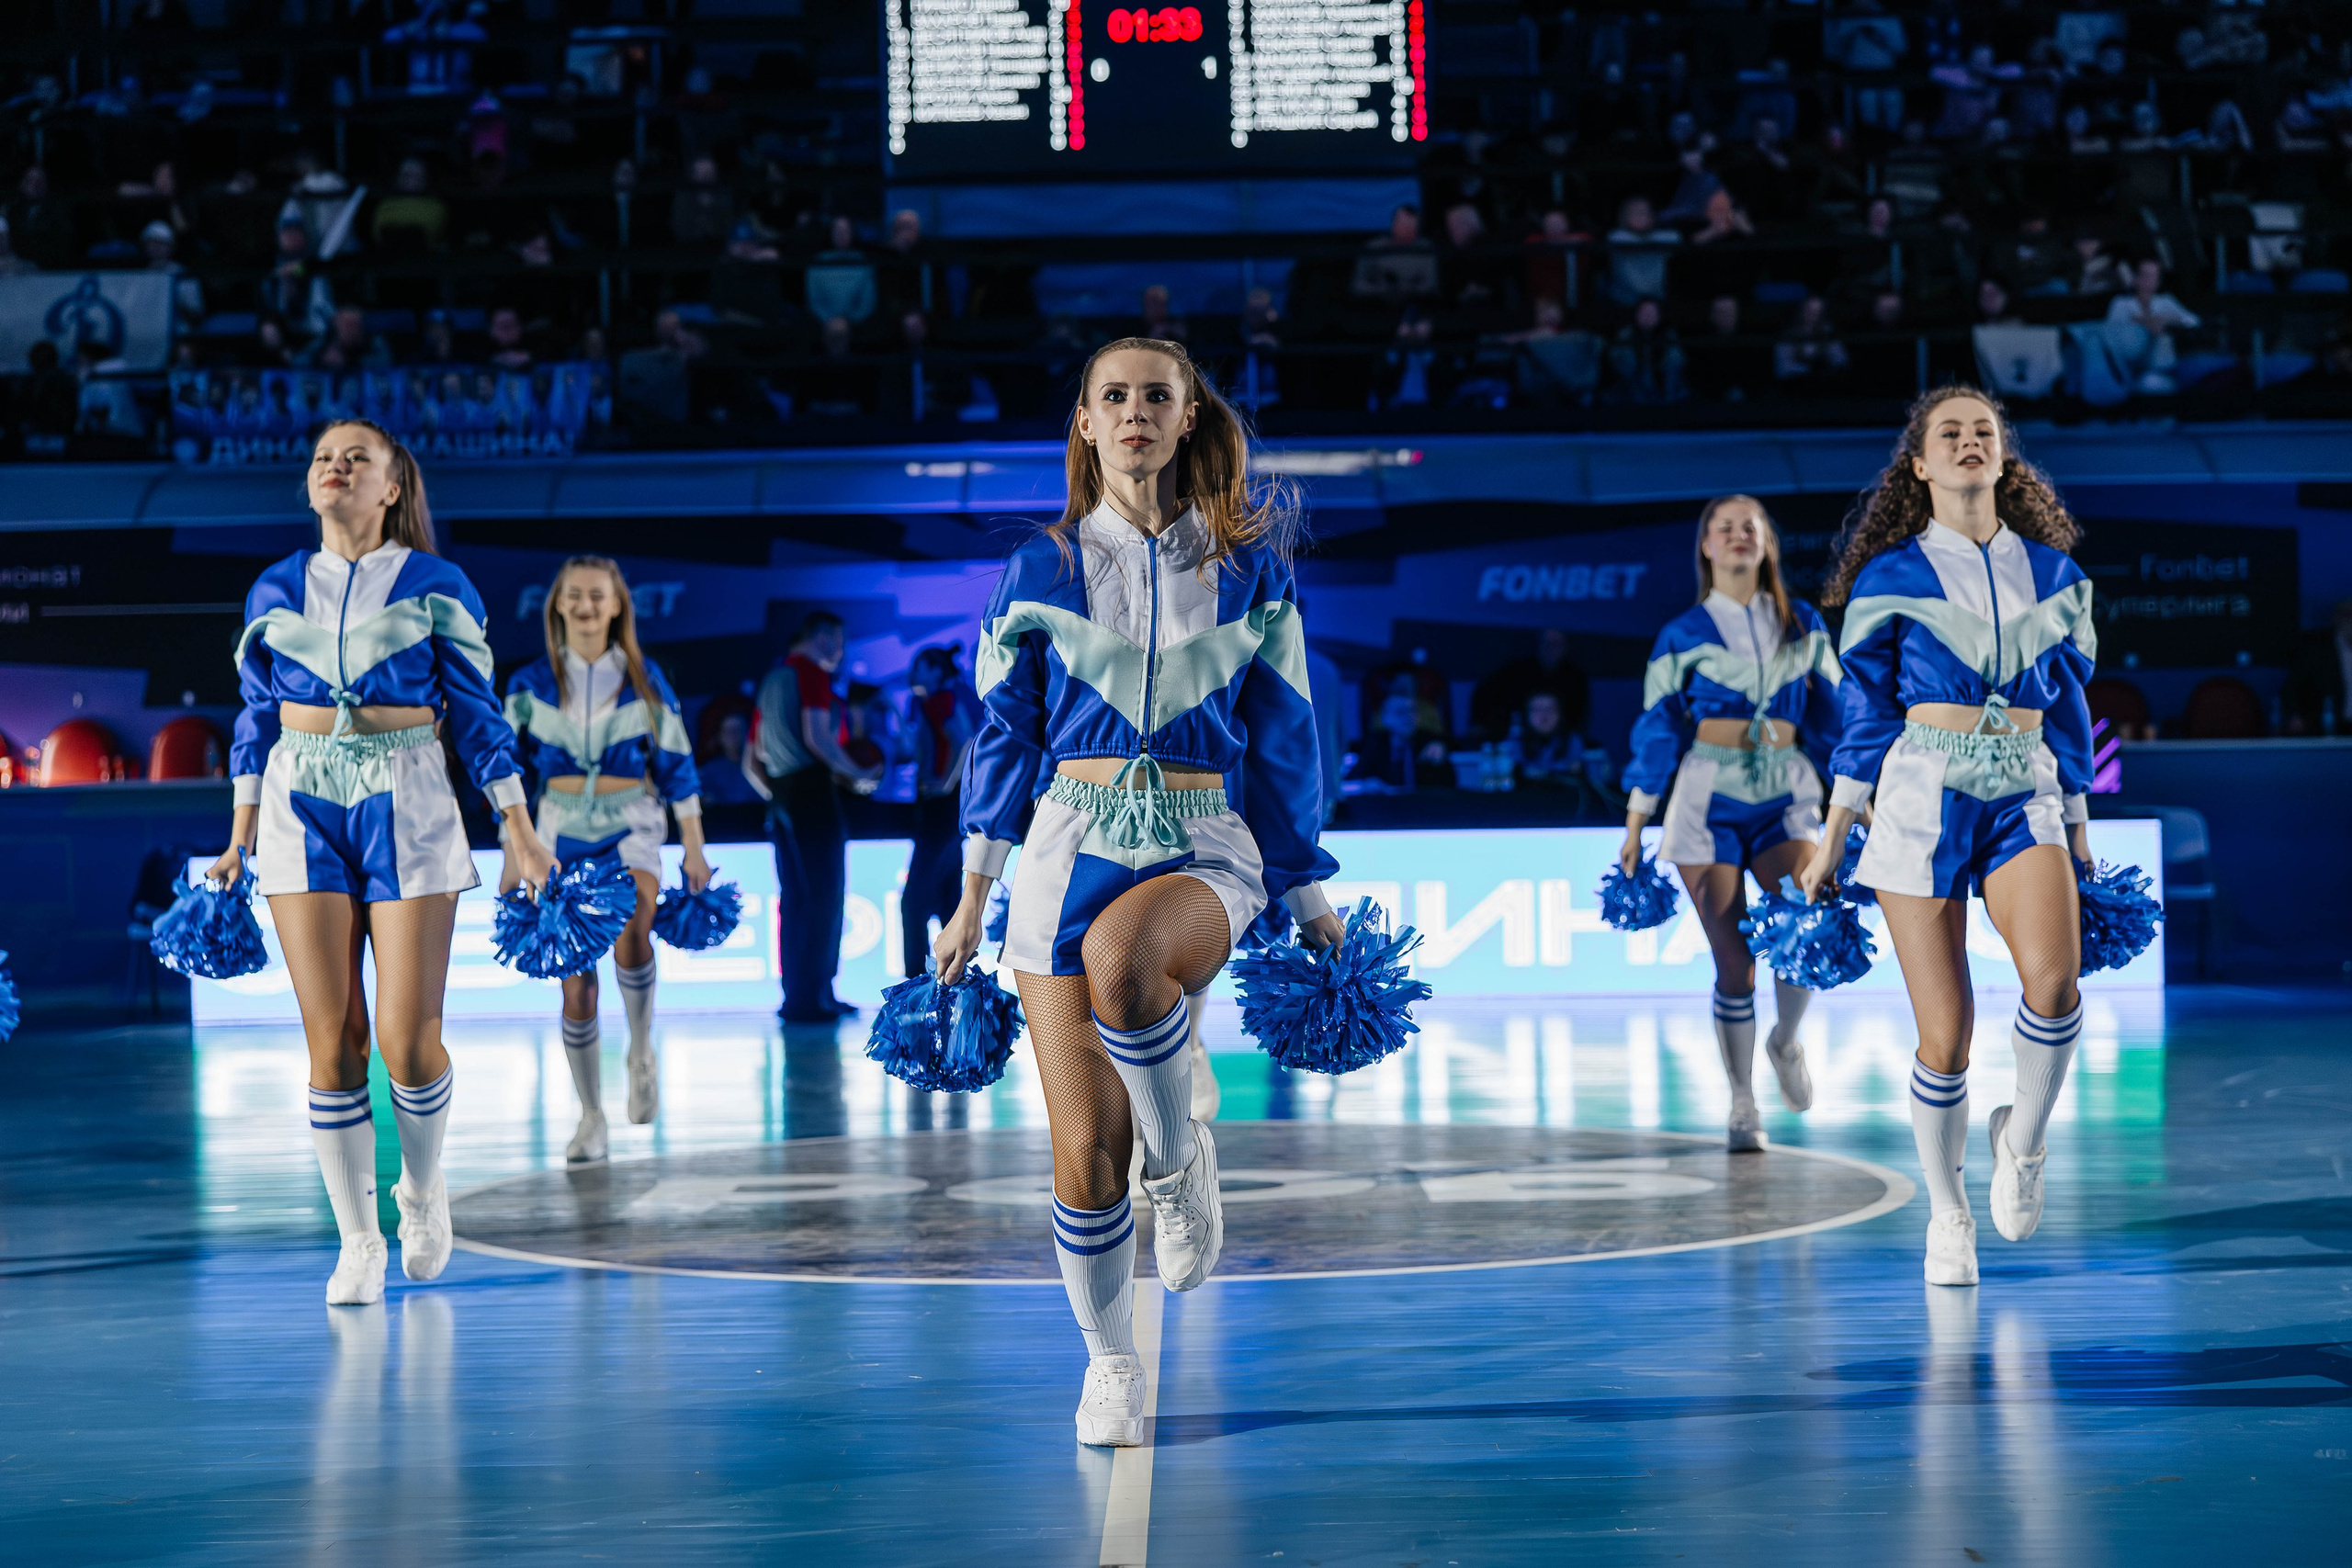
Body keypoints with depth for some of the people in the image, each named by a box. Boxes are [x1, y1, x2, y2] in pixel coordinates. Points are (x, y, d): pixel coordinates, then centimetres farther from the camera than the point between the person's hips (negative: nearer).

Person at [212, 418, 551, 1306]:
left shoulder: (436, 588, 3)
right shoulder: (276, 591, 10)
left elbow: (475, 714, 5)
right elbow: (257, 716, 14)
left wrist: (520, 831, 3)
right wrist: (240, 835, 11)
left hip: (407, 806, -2)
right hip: (303, 808, 2)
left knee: (408, 1037, -7)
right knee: (332, 1039, -2)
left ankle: (422, 1189, 23)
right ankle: (357, 1242, 8)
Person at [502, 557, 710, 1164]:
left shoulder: (644, 681, 0)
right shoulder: (531, 684, 2)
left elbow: (677, 767, 4)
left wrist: (695, 852, 4)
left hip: (631, 827, -2)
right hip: (563, 832, 2)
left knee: (629, 931, -32)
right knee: (575, 980, 1)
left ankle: (642, 1052, -8)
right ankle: (591, 1117, 13)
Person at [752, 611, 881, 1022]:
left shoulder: (772, 680, 21)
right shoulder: (811, 672, -4)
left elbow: (753, 763, 22)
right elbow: (816, 737, -17)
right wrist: (859, 776, -8)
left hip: (782, 798, 9)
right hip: (813, 791, -9)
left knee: (796, 901, 11)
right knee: (824, 896, -7)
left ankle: (798, 995, 13)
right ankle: (809, 998, -11)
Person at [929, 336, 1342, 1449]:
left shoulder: (1250, 570, 8)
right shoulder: (1040, 572, 8)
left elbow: (1281, 741, 11)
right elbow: (1004, 732, 10)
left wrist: (1309, 903, 10)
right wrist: (973, 898, 6)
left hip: (1205, 852, -1)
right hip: (1071, 845, 1)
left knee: (1122, 957, -39)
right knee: (1084, 1153, -5)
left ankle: (1180, 1159, -12)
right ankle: (1109, 1364, 17)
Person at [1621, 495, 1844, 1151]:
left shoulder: (1805, 626, 9)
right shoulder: (1682, 636, 3)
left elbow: (1830, 717, 13)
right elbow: (1657, 729, 4)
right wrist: (1635, 827, 3)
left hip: (1785, 800, 1)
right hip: (1709, 803, -1)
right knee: (1734, 962, -4)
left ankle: (1785, 1040, 9)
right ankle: (1742, 1106, 11)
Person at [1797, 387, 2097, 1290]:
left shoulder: (2052, 572, 12)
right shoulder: (1891, 576, 4)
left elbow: (2067, 705, 17)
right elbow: (1867, 711, 7)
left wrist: (2080, 831, 17)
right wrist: (1832, 837, 6)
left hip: (2025, 795, 2)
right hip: (1923, 797, -2)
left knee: (2053, 979, -25)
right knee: (1945, 1034, -4)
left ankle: (2022, 1139, 2)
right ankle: (1946, 1213, 17)